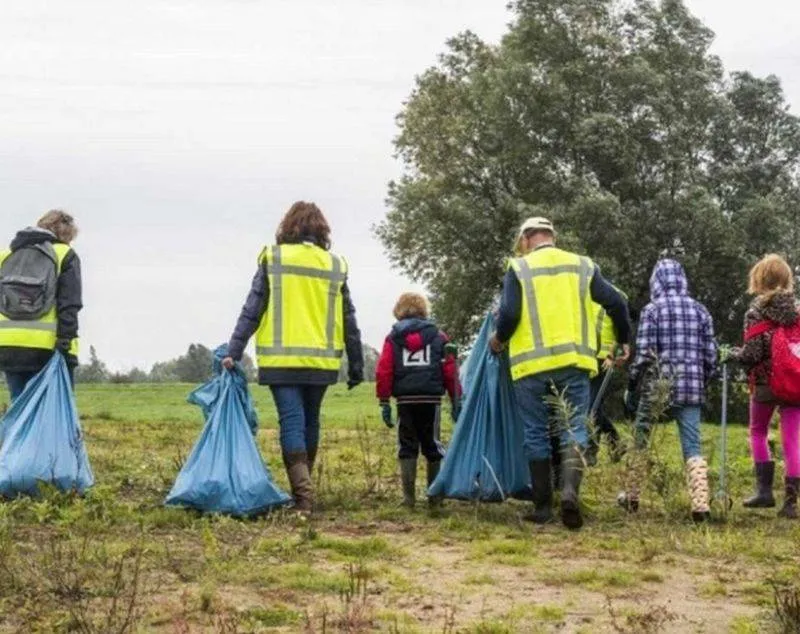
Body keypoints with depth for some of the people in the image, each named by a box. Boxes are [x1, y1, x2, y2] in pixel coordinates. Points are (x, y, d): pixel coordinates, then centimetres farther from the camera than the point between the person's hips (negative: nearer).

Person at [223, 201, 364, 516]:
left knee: (292, 422, -4)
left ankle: (303, 496, -17)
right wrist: (356, 366, 14)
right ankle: (304, 489, 27)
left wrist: (234, 351, -2)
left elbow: (252, 309, -4)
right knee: (310, 422, 17)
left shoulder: (273, 259, -1)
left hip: (282, 360, -2)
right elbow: (349, 322, 8)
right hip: (321, 362, 3)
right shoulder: (335, 266, 5)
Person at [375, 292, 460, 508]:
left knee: (407, 447, 7)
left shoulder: (393, 338, 7)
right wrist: (456, 401, 7)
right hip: (431, 399, 0)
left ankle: (409, 497, 2)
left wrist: (384, 403, 2)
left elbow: (384, 371, 0)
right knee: (432, 446, 11)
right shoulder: (438, 336, 8)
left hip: (405, 400, 0)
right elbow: (450, 371, 3)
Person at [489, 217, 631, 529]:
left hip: (531, 364, -1)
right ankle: (570, 489, -22)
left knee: (536, 434, 8)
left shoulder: (519, 268, 3)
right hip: (573, 361, 1)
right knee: (574, 429, 3)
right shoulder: (582, 265, 10)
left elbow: (509, 314, -8)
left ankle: (543, 507, 10)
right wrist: (624, 341, 21)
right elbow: (616, 303, 6)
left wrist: (499, 340, 11)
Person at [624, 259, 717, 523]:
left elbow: (643, 355, -8)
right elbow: (711, 355, 8)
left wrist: (631, 386, 3)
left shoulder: (652, 310, -4)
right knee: (692, 447, 0)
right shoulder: (700, 310, 8)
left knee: (640, 443, 13)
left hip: (656, 388, -3)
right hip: (692, 390, 3)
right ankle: (701, 503, -14)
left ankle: (632, 496, 22)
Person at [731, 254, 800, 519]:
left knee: (758, 433, 18)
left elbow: (751, 354, -13)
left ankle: (764, 490, 10)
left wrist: (733, 354, 4)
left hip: (765, 383, -2)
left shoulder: (756, 313, -10)